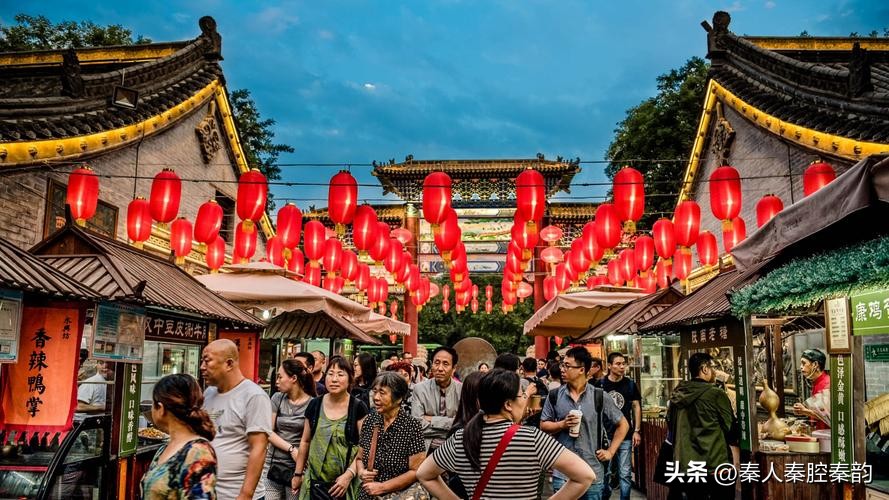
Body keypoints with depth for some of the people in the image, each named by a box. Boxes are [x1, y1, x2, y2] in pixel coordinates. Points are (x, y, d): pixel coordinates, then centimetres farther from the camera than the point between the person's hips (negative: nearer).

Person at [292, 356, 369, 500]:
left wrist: (349, 474, -18)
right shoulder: (315, 405, 2)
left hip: (344, 483, -3)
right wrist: (298, 473, 14)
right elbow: (305, 441, 12)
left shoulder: (358, 408, -8)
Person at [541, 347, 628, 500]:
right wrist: (562, 424, -12)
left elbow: (623, 424, 6)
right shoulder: (554, 396, 0)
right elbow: (543, 426, 6)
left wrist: (610, 451, 1)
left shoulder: (599, 396, -4)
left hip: (592, 472, 0)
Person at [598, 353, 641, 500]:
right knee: (605, 472, 6)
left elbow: (636, 407, 7)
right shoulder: (600, 384, -3)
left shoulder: (630, 384, 2)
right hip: (605, 435, -1)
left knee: (625, 474, 3)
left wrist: (637, 431, 1)